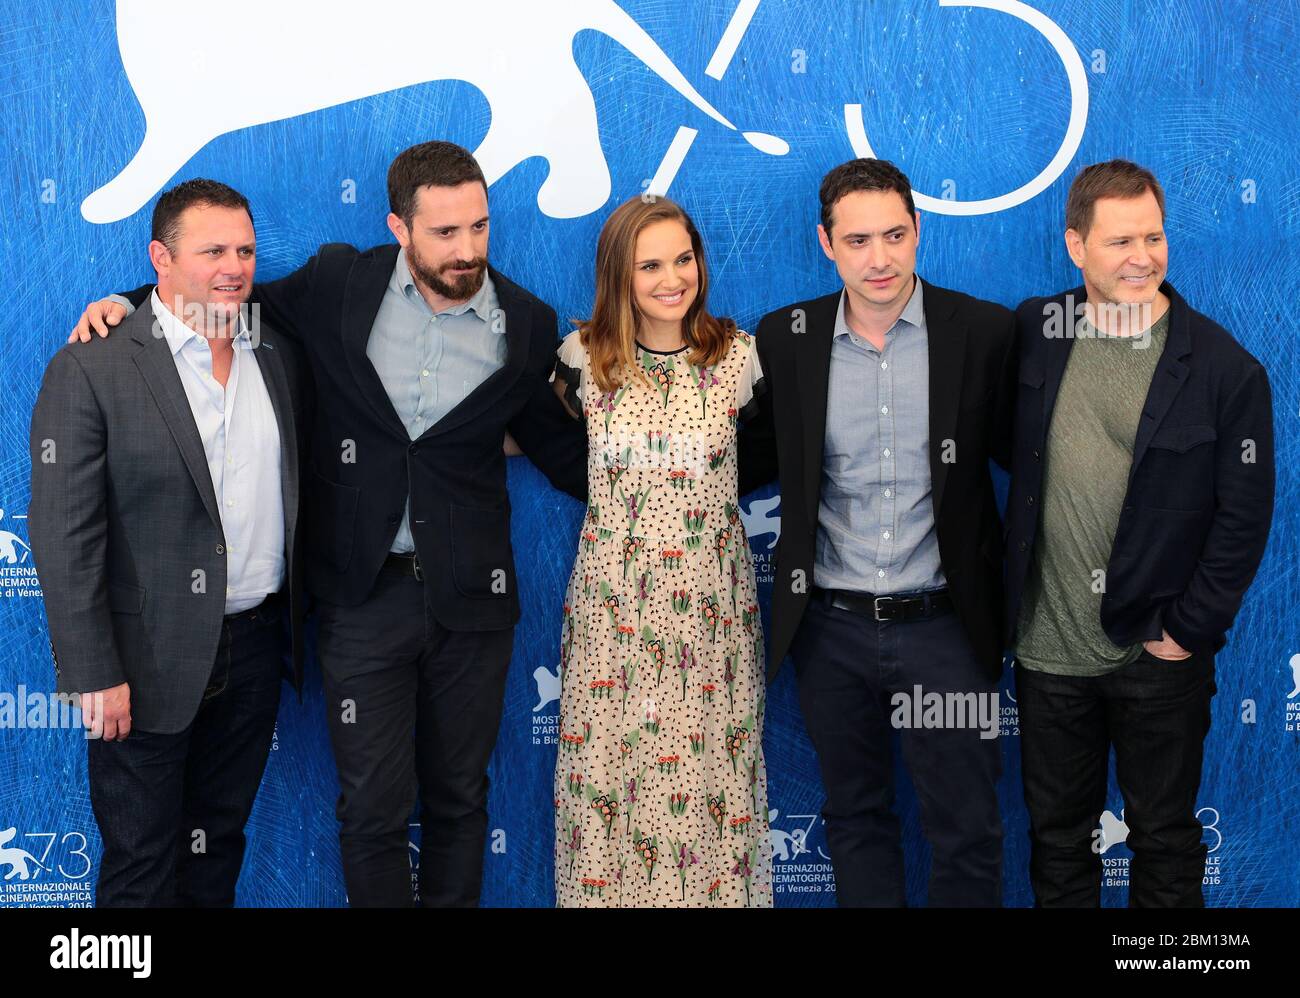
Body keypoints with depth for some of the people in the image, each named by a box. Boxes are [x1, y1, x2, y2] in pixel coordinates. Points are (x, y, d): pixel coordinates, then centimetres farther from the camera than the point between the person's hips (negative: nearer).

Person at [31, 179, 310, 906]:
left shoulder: (281, 360, 5)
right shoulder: (91, 371, -12)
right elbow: (64, 537, -14)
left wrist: (297, 628, 10)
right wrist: (94, 675, -17)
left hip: (255, 647, 5)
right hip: (149, 659, -5)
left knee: (220, 846, 19)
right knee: (142, 868, 9)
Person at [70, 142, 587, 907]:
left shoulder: (526, 325, -3)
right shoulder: (339, 285, -5)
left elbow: (561, 450, 7)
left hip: (471, 595, 1)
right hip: (364, 593, 0)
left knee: (459, 796, 14)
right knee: (373, 808, 6)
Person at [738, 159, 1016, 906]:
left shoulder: (985, 332, -6)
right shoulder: (786, 339, 0)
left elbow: (1021, 453, 1)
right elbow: (759, 459, 9)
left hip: (945, 623, -2)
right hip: (832, 628, 2)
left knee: (966, 831, 8)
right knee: (855, 817, 17)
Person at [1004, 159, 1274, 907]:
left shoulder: (1225, 368, -10)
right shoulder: (1034, 333, -1)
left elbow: (1244, 516, -7)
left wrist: (1188, 631, -9)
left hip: (1158, 657, -2)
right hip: (1048, 650, 3)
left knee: (1164, 836, 13)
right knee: (1057, 832, 16)